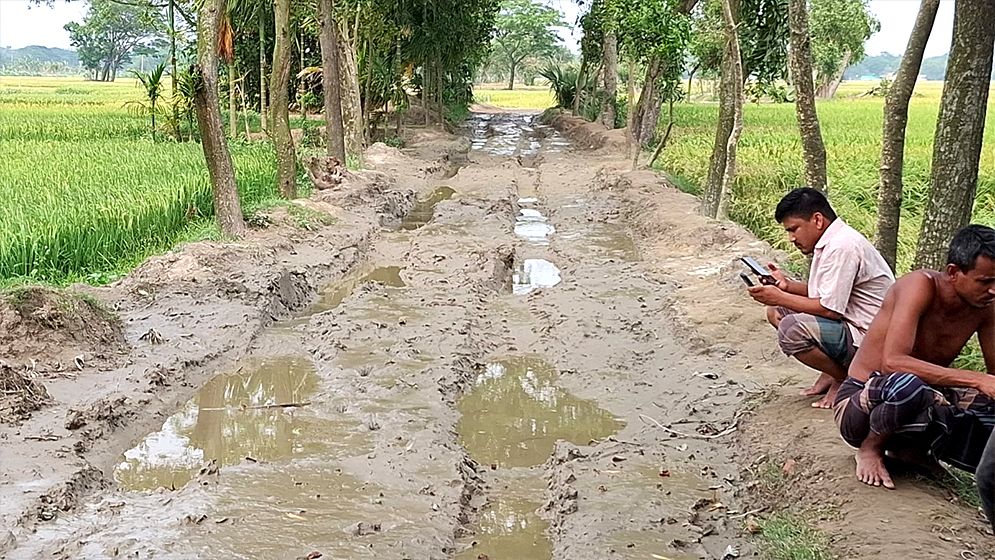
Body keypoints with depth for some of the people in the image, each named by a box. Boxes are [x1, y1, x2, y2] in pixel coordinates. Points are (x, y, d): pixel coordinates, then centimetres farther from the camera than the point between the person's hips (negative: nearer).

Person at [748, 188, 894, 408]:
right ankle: (832, 372, 9)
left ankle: (845, 380, -5)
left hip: (869, 339, -11)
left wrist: (780, 298, -18)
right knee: (776, 312, 8)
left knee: (791, 330, -29)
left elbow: (830, 309, -24)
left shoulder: (842, 247, -22)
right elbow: (823, 293, 13)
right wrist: (787, 285, -1)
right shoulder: (831, 241, 9)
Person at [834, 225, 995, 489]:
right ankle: (870, 448, -10)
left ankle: (908, 448, 1)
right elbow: (893, 361, -35)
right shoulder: (920, 285, -22)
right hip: (859, 406, -6)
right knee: (906, 384, -41)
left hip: (919, 410, 7)